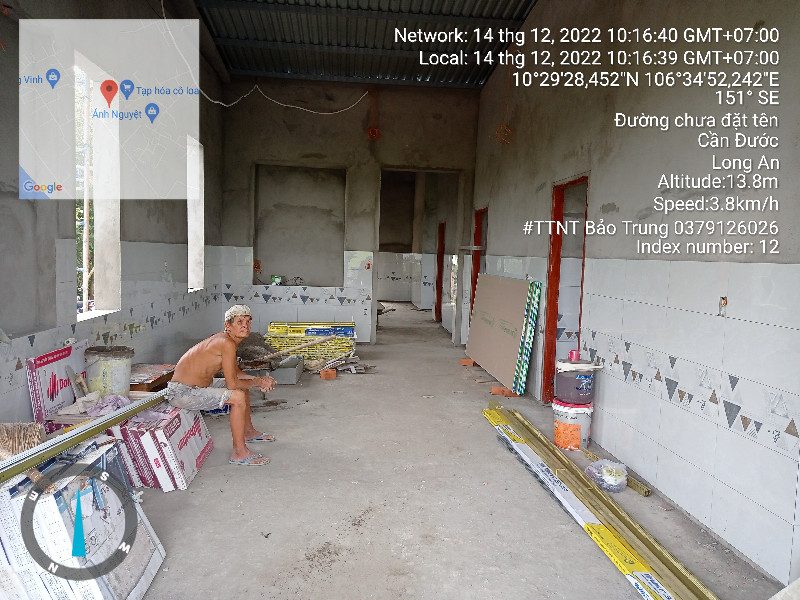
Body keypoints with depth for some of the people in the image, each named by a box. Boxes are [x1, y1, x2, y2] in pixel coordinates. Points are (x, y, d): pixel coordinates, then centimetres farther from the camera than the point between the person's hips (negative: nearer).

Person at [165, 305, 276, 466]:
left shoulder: (226, 339, 5)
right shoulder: (227, 343, -24)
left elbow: (236, 372, 15)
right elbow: (232, 384, -25)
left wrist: (259, 380, -1)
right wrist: (258, 382, -11)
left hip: (198, 385, 10)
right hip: (181, 392, -10)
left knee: (244, 386, 20)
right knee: (238, 397, -24)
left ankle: (248, 431, 38)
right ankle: (239, 453, -12)